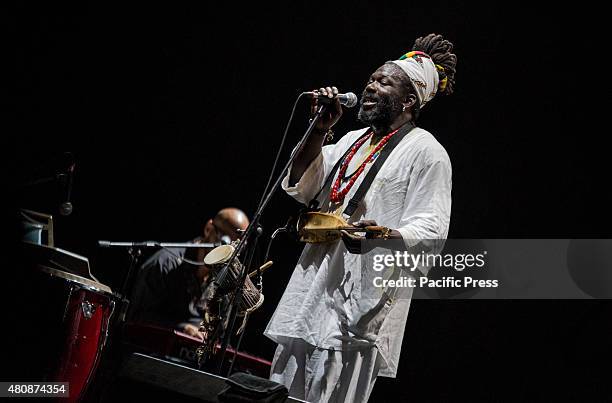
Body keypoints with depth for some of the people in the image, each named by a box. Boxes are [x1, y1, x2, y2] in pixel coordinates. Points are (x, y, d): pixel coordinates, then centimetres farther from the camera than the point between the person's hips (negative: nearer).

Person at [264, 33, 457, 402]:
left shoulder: (425, 151, -3)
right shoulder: (351, 141, 21)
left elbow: (430, 232, -11)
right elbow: (300, 189, 14)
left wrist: (381, 236, -31)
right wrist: (320, 130, 4)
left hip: (359, 305, -8)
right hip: (309, 296, 8)